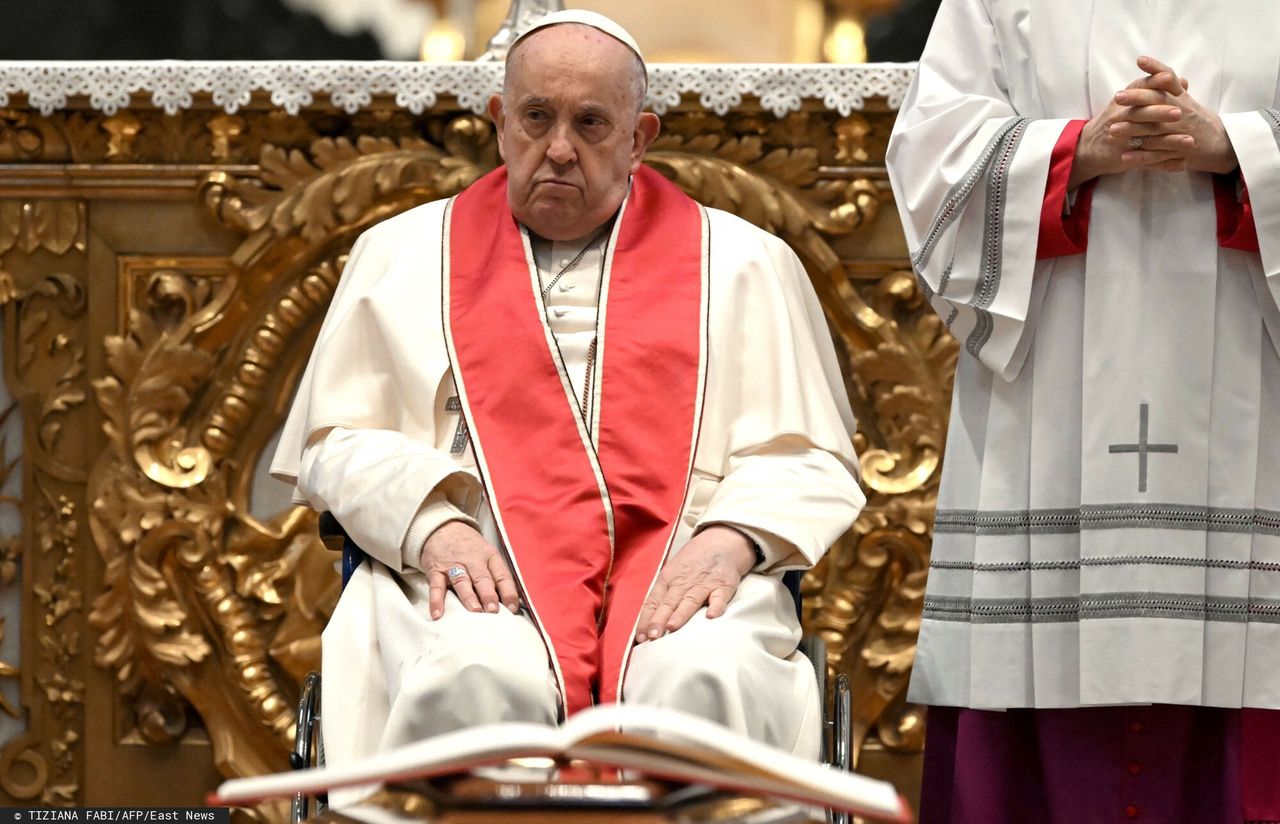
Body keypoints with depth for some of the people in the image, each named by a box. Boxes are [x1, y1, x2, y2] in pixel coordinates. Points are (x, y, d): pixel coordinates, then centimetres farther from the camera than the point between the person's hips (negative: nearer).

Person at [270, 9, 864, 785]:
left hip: (679, 575, 0)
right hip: (483, 576, 0)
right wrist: (434, 525, -7)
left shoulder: (744, 264, 21)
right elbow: (336, 443, 15)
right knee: (478, 681, -37)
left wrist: (730, 539, -8)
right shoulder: (405, 253, 22)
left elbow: (813, 460, 14)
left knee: (709, 682, -36)